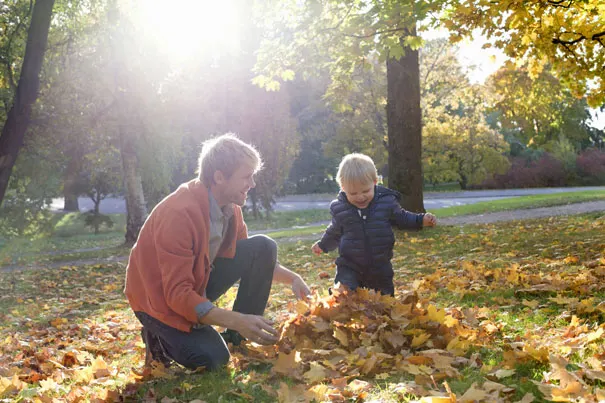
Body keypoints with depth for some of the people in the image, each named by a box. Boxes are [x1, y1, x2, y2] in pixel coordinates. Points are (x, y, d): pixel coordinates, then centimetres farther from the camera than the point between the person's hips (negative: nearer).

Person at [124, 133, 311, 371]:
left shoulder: (230, 207, -6)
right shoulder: (179, 213, -31)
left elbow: (255, 259, 8)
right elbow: (177, 294, -33)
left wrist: (292, 278, -10)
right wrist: (237, 320, -42)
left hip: (198, 283, 7)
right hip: (161, 300, -7)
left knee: (264, 247, -9)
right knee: (212, 359, -27)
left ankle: (236, 339, 0)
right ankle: (160, 336, 4)